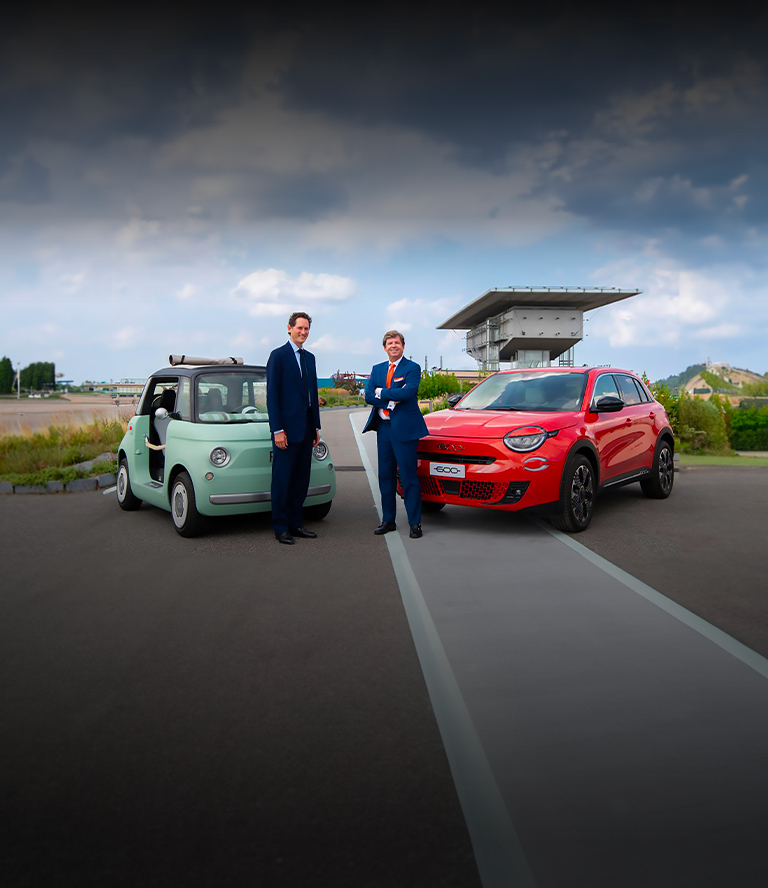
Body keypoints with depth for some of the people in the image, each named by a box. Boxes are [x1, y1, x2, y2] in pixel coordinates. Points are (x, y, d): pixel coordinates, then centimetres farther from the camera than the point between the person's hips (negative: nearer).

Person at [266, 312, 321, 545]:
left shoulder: (310, 357, 16)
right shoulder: (278, 356, -5)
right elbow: (272, 395, -10)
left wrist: (316, 427, 14)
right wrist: (278, 430, -15)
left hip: (306, 427, 7)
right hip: (287, 427, -7)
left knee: (301, 479, 10)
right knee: (282, 479, 0)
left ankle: (295, 523, 19)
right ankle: (280, 527, 9)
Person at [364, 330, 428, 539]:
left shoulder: (412, 368, -2)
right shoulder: (377, 369, 15)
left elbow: (408, 392, -19)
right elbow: (368, 396, 3)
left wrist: (381, 393, -9)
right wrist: (392, 399, -11)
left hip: (404, 428, -6)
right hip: (383, 427, 6)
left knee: (408, 477, -4)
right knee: (385, 476, 9)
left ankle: (415, 523, 3)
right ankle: (388, 520, 20)